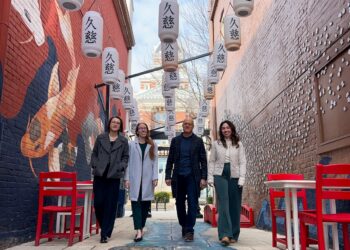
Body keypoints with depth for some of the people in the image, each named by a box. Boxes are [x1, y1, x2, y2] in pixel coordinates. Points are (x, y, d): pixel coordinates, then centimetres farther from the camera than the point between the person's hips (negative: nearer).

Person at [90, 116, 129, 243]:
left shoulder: (123, 141, 9)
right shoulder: (100, 138, 11)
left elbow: (126, 157, 8)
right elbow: (94, 153, 12)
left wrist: (121, 167, -8)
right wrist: (95, 165, -2)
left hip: (114, 176, -1)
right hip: (100, 174, 1)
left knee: (110, 204, -2)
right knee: (98, 202, 0)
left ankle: (105, 233, 6)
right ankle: (104, 227, 25)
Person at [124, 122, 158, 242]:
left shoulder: (153, 146, 11)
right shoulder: (131, 144, 7)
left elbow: (155, 162, 6)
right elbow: (127, 161, 3)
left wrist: (155, 177, -4)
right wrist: (126, 178, -4)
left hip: (148, 179, 2)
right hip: (135, 179, -2)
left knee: (145, 204, 5)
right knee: (136, 203, -8)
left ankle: (141, 228, 19)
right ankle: (139, 231, -13)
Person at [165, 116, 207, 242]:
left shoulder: (198, 141, 5)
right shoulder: (175, 140, 9)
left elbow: (203, 161, 3)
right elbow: (170, 160, 9)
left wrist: (203, 178, -6)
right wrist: (168, 176, 1)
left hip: (192, 177, -2)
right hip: (178, 177, 2)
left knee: (192, 203, -6)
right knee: (180, 204, 8)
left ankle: (189, 231, 0)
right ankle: (184, 227, 24)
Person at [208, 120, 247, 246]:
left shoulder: (238, 144, 8)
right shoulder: (216, 144, 9)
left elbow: (242, 162, 3)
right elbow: (211, 161, 8)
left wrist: (242, 178, -7)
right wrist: (210, 177, -1)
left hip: (234, 176, 1)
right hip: (220, 175, -1)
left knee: (234, 205, 3)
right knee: (223, 204, -11)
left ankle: (233, 234, 13)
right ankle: (225, 234, -15)